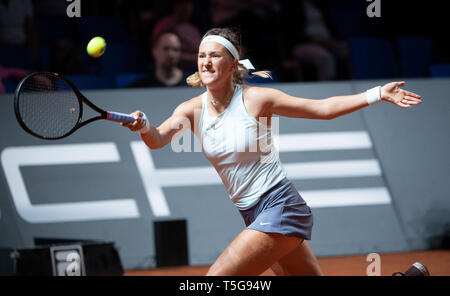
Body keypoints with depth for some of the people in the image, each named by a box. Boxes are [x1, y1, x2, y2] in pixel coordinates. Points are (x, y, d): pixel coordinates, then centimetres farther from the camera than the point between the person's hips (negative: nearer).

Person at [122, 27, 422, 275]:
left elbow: (323, 108, -3)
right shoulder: (192, 110, 2)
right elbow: (159, 139, -15)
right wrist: (144, 125, -38)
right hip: (254, 216, 6)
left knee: (213, 280, -17)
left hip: (282, 206, -6)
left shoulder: (256, 99, -9)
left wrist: (377, 94, -10)